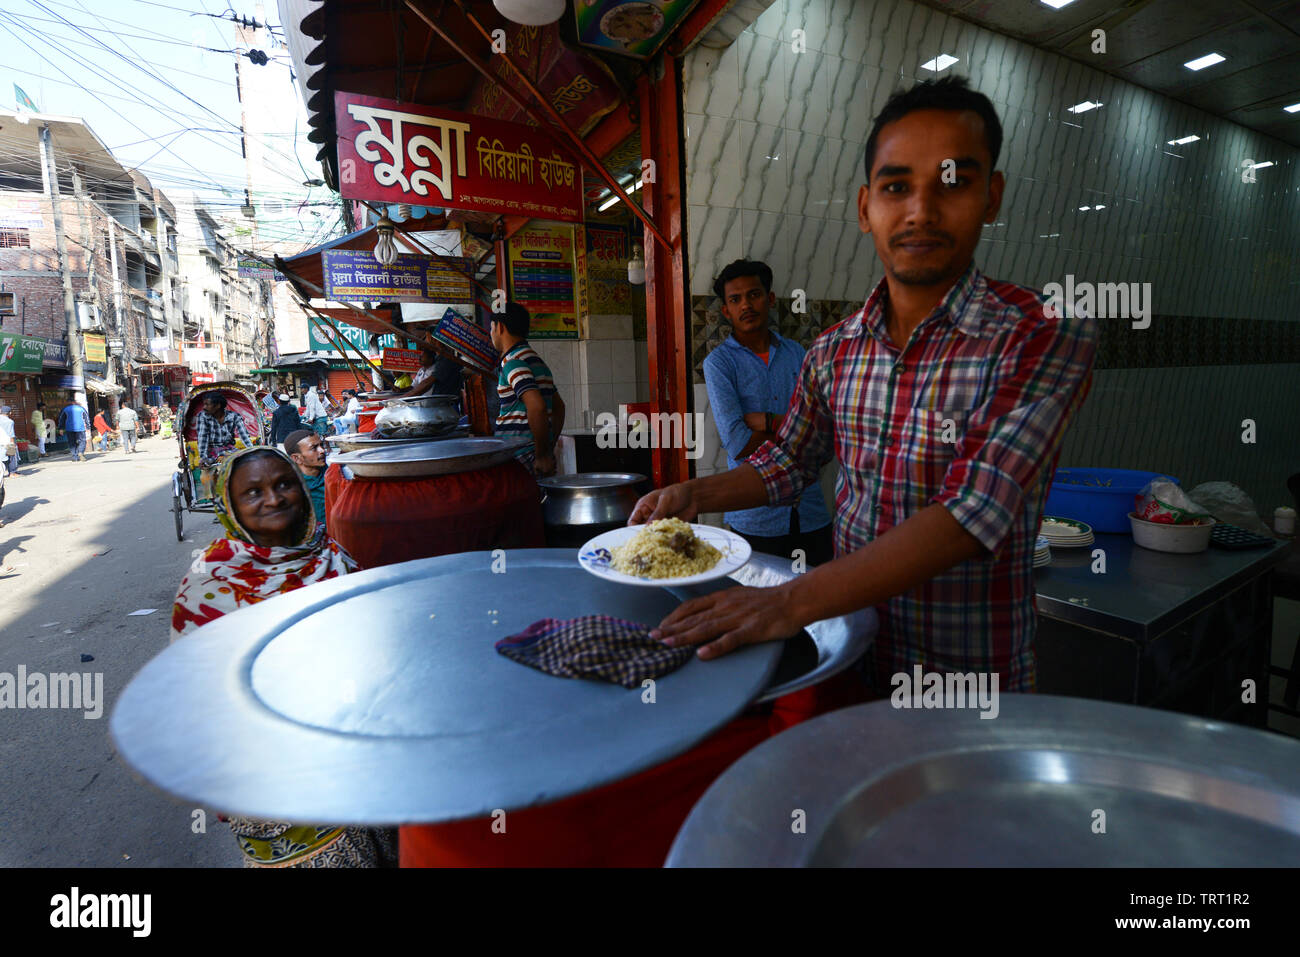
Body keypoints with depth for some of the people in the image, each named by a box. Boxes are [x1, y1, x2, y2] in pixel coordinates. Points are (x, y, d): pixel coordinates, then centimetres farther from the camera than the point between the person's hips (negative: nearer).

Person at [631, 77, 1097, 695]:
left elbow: (971, 516, -27)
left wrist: (794, 601, -34)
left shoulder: (1045, 337, -16)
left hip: (969, 682, -3)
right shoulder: (833, 352, -1)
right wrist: (696, 495, -5)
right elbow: (787, 464, 12)